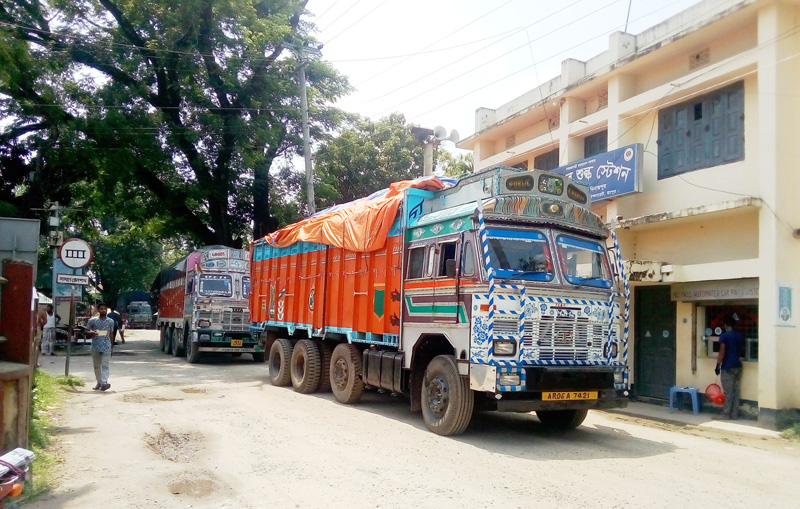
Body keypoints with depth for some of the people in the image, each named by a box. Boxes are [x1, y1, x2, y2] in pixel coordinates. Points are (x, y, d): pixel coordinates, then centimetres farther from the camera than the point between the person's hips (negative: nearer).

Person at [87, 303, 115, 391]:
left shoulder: (110, 321, 6)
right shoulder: (92, 321, 2)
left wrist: (112, 346, 16)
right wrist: (92, 333, -16)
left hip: (106, 347, -1)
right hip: (95, 347, 1)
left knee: (105, 365, -10)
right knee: (97, 366, 10)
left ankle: (104, 383, -20)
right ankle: (99, 383, 20)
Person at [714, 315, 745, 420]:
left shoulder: (724, 335, -11)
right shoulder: (740, 336, 8)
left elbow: (722, 352, -14)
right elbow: (742, 351, 19)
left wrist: (718, 365, -8)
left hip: (728, 367, -6)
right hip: (738, 366, 6)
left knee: (728, 392, -4)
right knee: (736, 391, 8)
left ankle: (726, 414, -1)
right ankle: (734, 414, 10)